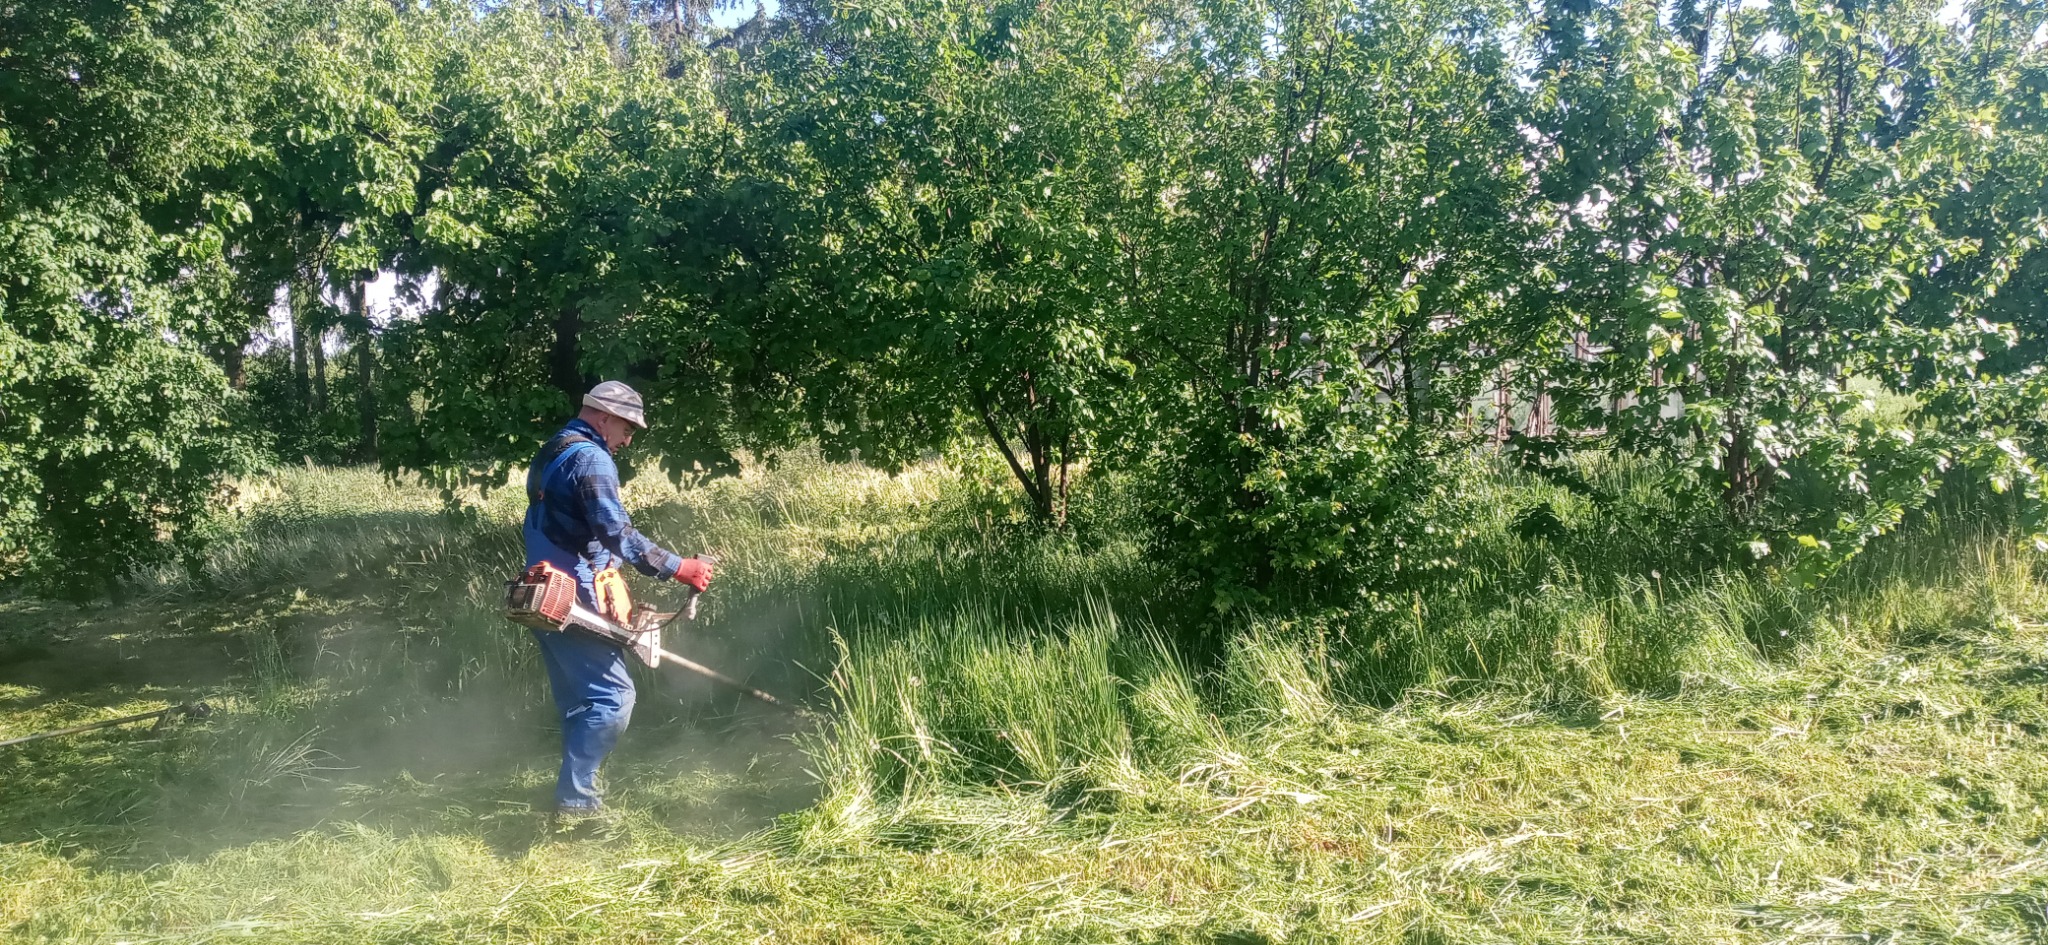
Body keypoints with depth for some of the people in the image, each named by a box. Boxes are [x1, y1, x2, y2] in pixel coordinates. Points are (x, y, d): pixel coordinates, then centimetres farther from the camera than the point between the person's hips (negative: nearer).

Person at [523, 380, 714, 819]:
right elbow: (617, 533, -23)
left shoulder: (550, 454, 19)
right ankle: (575, 800, -8)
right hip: (576, 601, -10)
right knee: (613, 696, -8)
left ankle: (576, 793, 22)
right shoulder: (590, 458, -13)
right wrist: (679, 568, -21)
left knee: (577, 700, 16)